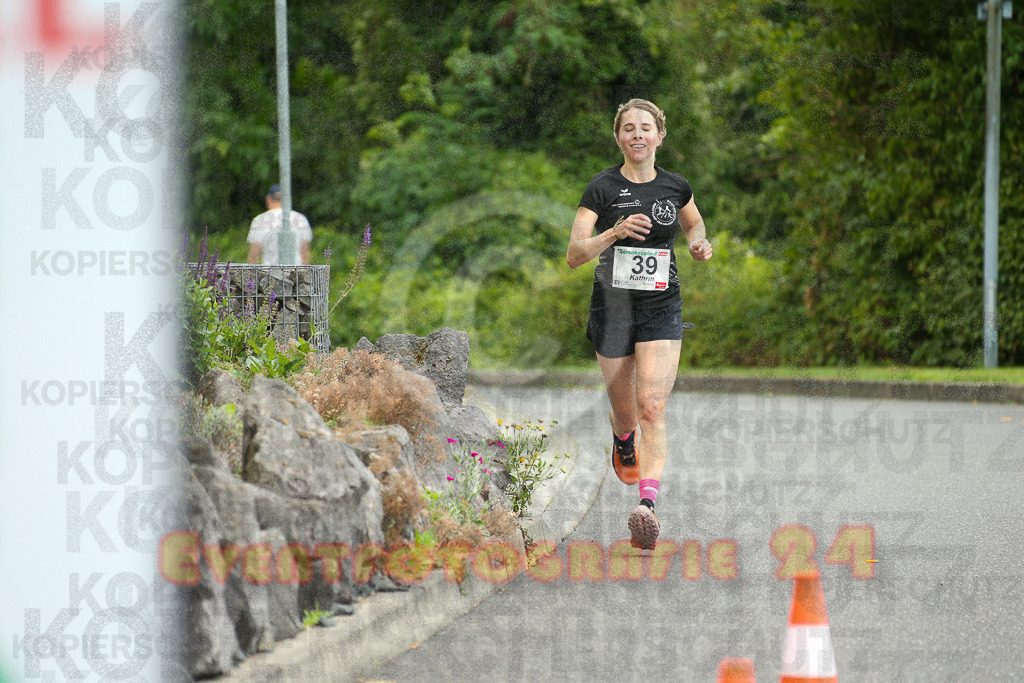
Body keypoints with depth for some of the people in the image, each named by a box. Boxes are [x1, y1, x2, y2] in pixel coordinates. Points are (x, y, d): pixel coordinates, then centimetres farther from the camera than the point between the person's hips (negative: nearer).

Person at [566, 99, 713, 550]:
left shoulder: (675, 187, 2)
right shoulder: (603, 188, -7)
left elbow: (693, 223, 25)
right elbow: (574, 254, -13)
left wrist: (699, 243, 2)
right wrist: (614, 233, -30)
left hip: (662, 310, 0)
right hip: (612, 307, 0)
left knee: (652, 407, -16)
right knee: (625, 413, 12)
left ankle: (646, 505, -25)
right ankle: (623, 441, 51)